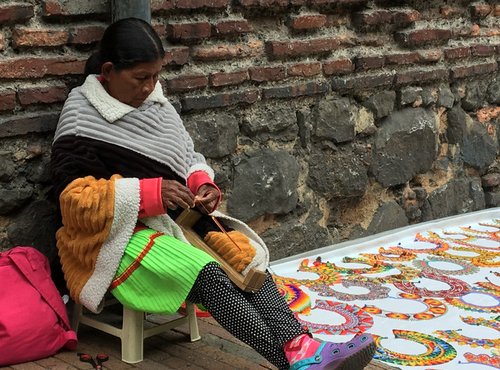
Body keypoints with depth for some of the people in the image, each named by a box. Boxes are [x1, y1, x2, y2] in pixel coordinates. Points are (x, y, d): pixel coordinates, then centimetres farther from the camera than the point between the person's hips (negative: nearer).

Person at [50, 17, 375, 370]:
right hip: (118, 235, -6)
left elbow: (190, 158, 19)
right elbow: (75, 201, -15)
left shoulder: (157, 104, 10)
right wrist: (148, 194, -24)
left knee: (246, 259, -21)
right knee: (207, 274, -30)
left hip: (175, 220, 6)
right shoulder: (82, 119, -9)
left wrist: (203, 185, -5)